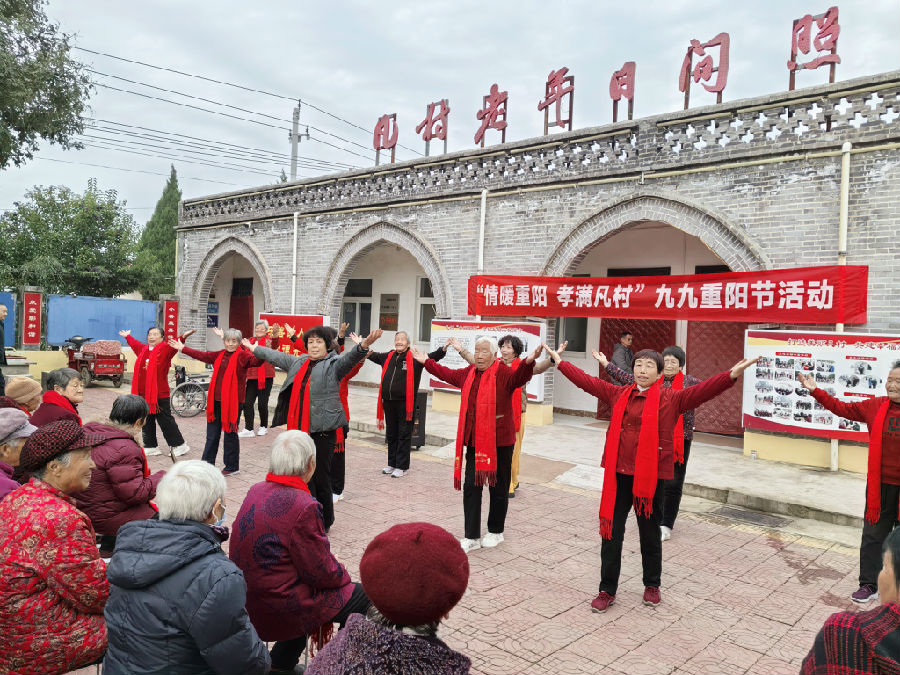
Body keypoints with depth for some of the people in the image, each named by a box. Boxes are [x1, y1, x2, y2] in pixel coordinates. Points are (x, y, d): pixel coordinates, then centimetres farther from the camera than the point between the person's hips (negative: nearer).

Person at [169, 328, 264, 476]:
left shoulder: (242, 355, -7)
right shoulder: (219, 355, 12)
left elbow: (255, 361, -25)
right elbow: (202, 355, 23)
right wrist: (183, 348, 29)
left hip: (233, 401, -6)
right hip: (216, 400, 6)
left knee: (230, 433, 2)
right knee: (212, 434, 14)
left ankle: (232, 466, 16)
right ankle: (207, 464, 26)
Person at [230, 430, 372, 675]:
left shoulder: (255, 491, 0)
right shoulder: (303, 506, -24)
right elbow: (323, 573, -17)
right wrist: (343, 574, 4)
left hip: (247, 598, 8)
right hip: (278, 607, -8)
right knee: (361, 598, 4)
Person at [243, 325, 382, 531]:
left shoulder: (333, 364, -6)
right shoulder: (298, 362, 15)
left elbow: (350, 358, -25)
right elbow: (277, 357, 32)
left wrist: (364, 346, -46)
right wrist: (255, 348, 45)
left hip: (322, 431, -7)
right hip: (299, 429, 7)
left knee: (321, 479, 1)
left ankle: (323, 524, 17)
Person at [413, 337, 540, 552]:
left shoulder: (503, 373, -10)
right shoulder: (468, 373, 10)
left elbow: (519, 378, -31)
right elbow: (447, 374, 27)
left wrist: (528, 363, -51)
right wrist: (427, 362, 34)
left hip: (499, 441, -6)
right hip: (474, 441, 6)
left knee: (498, 488, 8)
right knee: (471, 487, 6)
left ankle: (495, 531, 28)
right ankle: (472, 537, 15)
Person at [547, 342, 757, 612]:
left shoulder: (671, 398, -1)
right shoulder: (618, 394, 8)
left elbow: (702, 391, -14)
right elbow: (587, 381, 14)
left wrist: (731, 375, -28)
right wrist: (560, 362, 16)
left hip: (651, 475, -3)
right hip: (618, 473, 3)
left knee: (650, 533, 12)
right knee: (611, 531, 7)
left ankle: (652, 585, 35)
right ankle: (607, 590, 21)